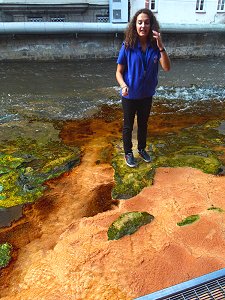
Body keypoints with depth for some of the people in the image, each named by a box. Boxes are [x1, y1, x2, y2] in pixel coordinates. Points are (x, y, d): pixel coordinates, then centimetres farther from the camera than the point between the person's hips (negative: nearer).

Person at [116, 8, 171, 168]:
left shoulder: (155, 46, -8)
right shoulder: (128, 46, -15)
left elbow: (167, 68, -18)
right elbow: (119, 72, -9)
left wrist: (161, 47, -31)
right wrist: (123, 86, -29)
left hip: (147, 95, 3)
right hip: (130, 95, -3)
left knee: (143, 124, 21)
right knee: (128, 126, 13)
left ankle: (142, 148, 44)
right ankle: (128, 152, 35)